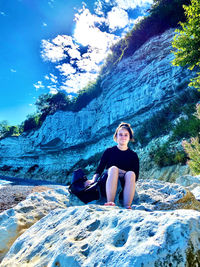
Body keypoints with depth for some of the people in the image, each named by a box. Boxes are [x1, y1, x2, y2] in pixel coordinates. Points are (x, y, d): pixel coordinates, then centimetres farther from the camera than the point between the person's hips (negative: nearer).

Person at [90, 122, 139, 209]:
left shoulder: (133, 155, 12)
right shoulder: (109, 151, 11)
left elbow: (136, 176, 5)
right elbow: (99, 170, 5)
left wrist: (124, 173, -13)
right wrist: (93, 181, -13)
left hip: (125, 186, 1)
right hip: (110, 187, 0)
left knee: (130, 173, -31)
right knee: (113, 168, -31)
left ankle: (127, 206, -41)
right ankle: (110, 202, -42)